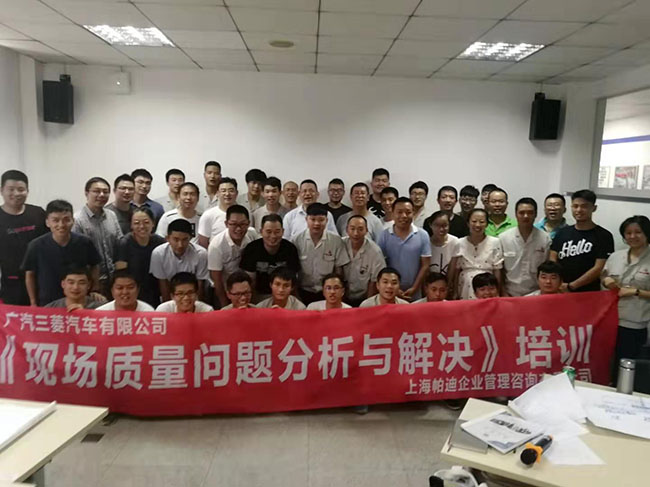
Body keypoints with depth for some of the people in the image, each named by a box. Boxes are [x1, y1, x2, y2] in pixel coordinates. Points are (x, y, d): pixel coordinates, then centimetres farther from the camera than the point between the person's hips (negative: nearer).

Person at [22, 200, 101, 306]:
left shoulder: (84, 243, -11)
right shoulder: (36, 246, -12)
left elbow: (94, 266, 5)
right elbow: (30, 275, 0)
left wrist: (94, 291, 1)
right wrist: (33, 304, 2)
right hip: (46, 305, 0)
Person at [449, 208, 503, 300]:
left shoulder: (494, 242, -3)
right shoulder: (460, 243, 0)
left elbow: (497, 270, 0)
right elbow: (456, 271, 4)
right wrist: (455, 294, 3)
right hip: (465, 290, 1)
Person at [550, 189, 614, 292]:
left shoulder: (603, 236, -2)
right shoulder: (562, 233, 11)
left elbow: (599, 268, -9)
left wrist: (571, 286, -13)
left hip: (588, 294, -3)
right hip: (559, 292, 3)